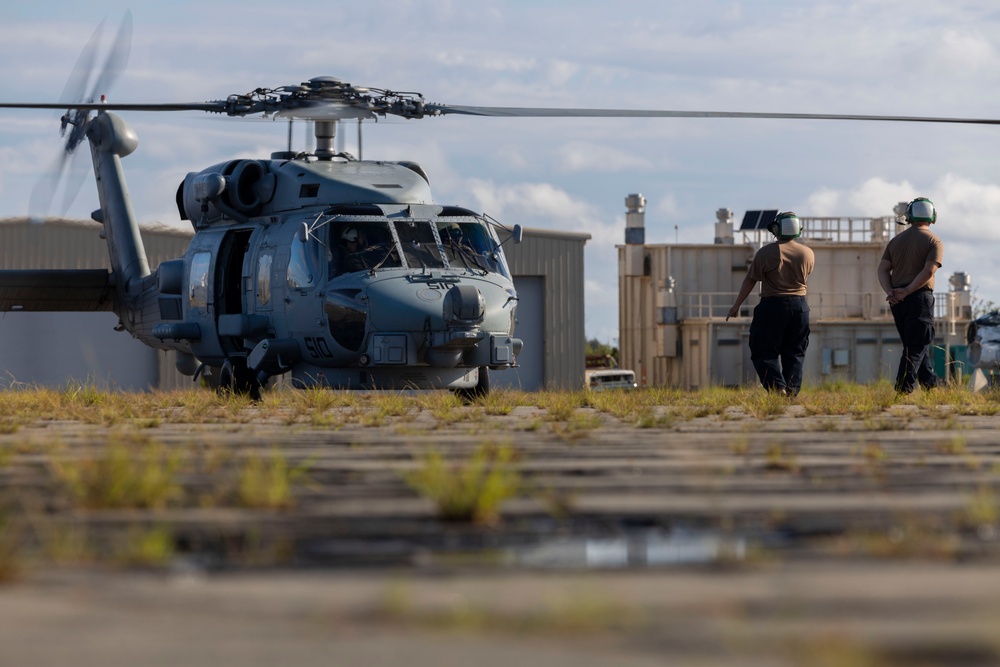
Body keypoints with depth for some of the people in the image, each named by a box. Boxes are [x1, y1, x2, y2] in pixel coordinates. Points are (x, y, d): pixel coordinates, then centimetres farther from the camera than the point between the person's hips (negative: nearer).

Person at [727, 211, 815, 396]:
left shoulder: (766, 253, -8)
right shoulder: (808, 254, 2)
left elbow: (750, 280, -2)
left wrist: (737, 305, 5)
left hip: (772, 305, -4)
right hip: (799, 306, 4)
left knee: (764, 352, 1)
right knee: (794, 353, 11)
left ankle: (777, 386, -17)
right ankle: (792, 391, 4)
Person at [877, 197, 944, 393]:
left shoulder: (896, 240, 14)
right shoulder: (933, 241, -2)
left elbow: (883, 269, 5)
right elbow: (928, 271, -15)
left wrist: (890, 292, -6)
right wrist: (907, 291, -14)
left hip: (897, 301, 5)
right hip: (919, 297, -5)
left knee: (914, 345, 16)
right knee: (917, 346, -4)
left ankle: (930, 383, 22)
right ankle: (904, 389, -12)